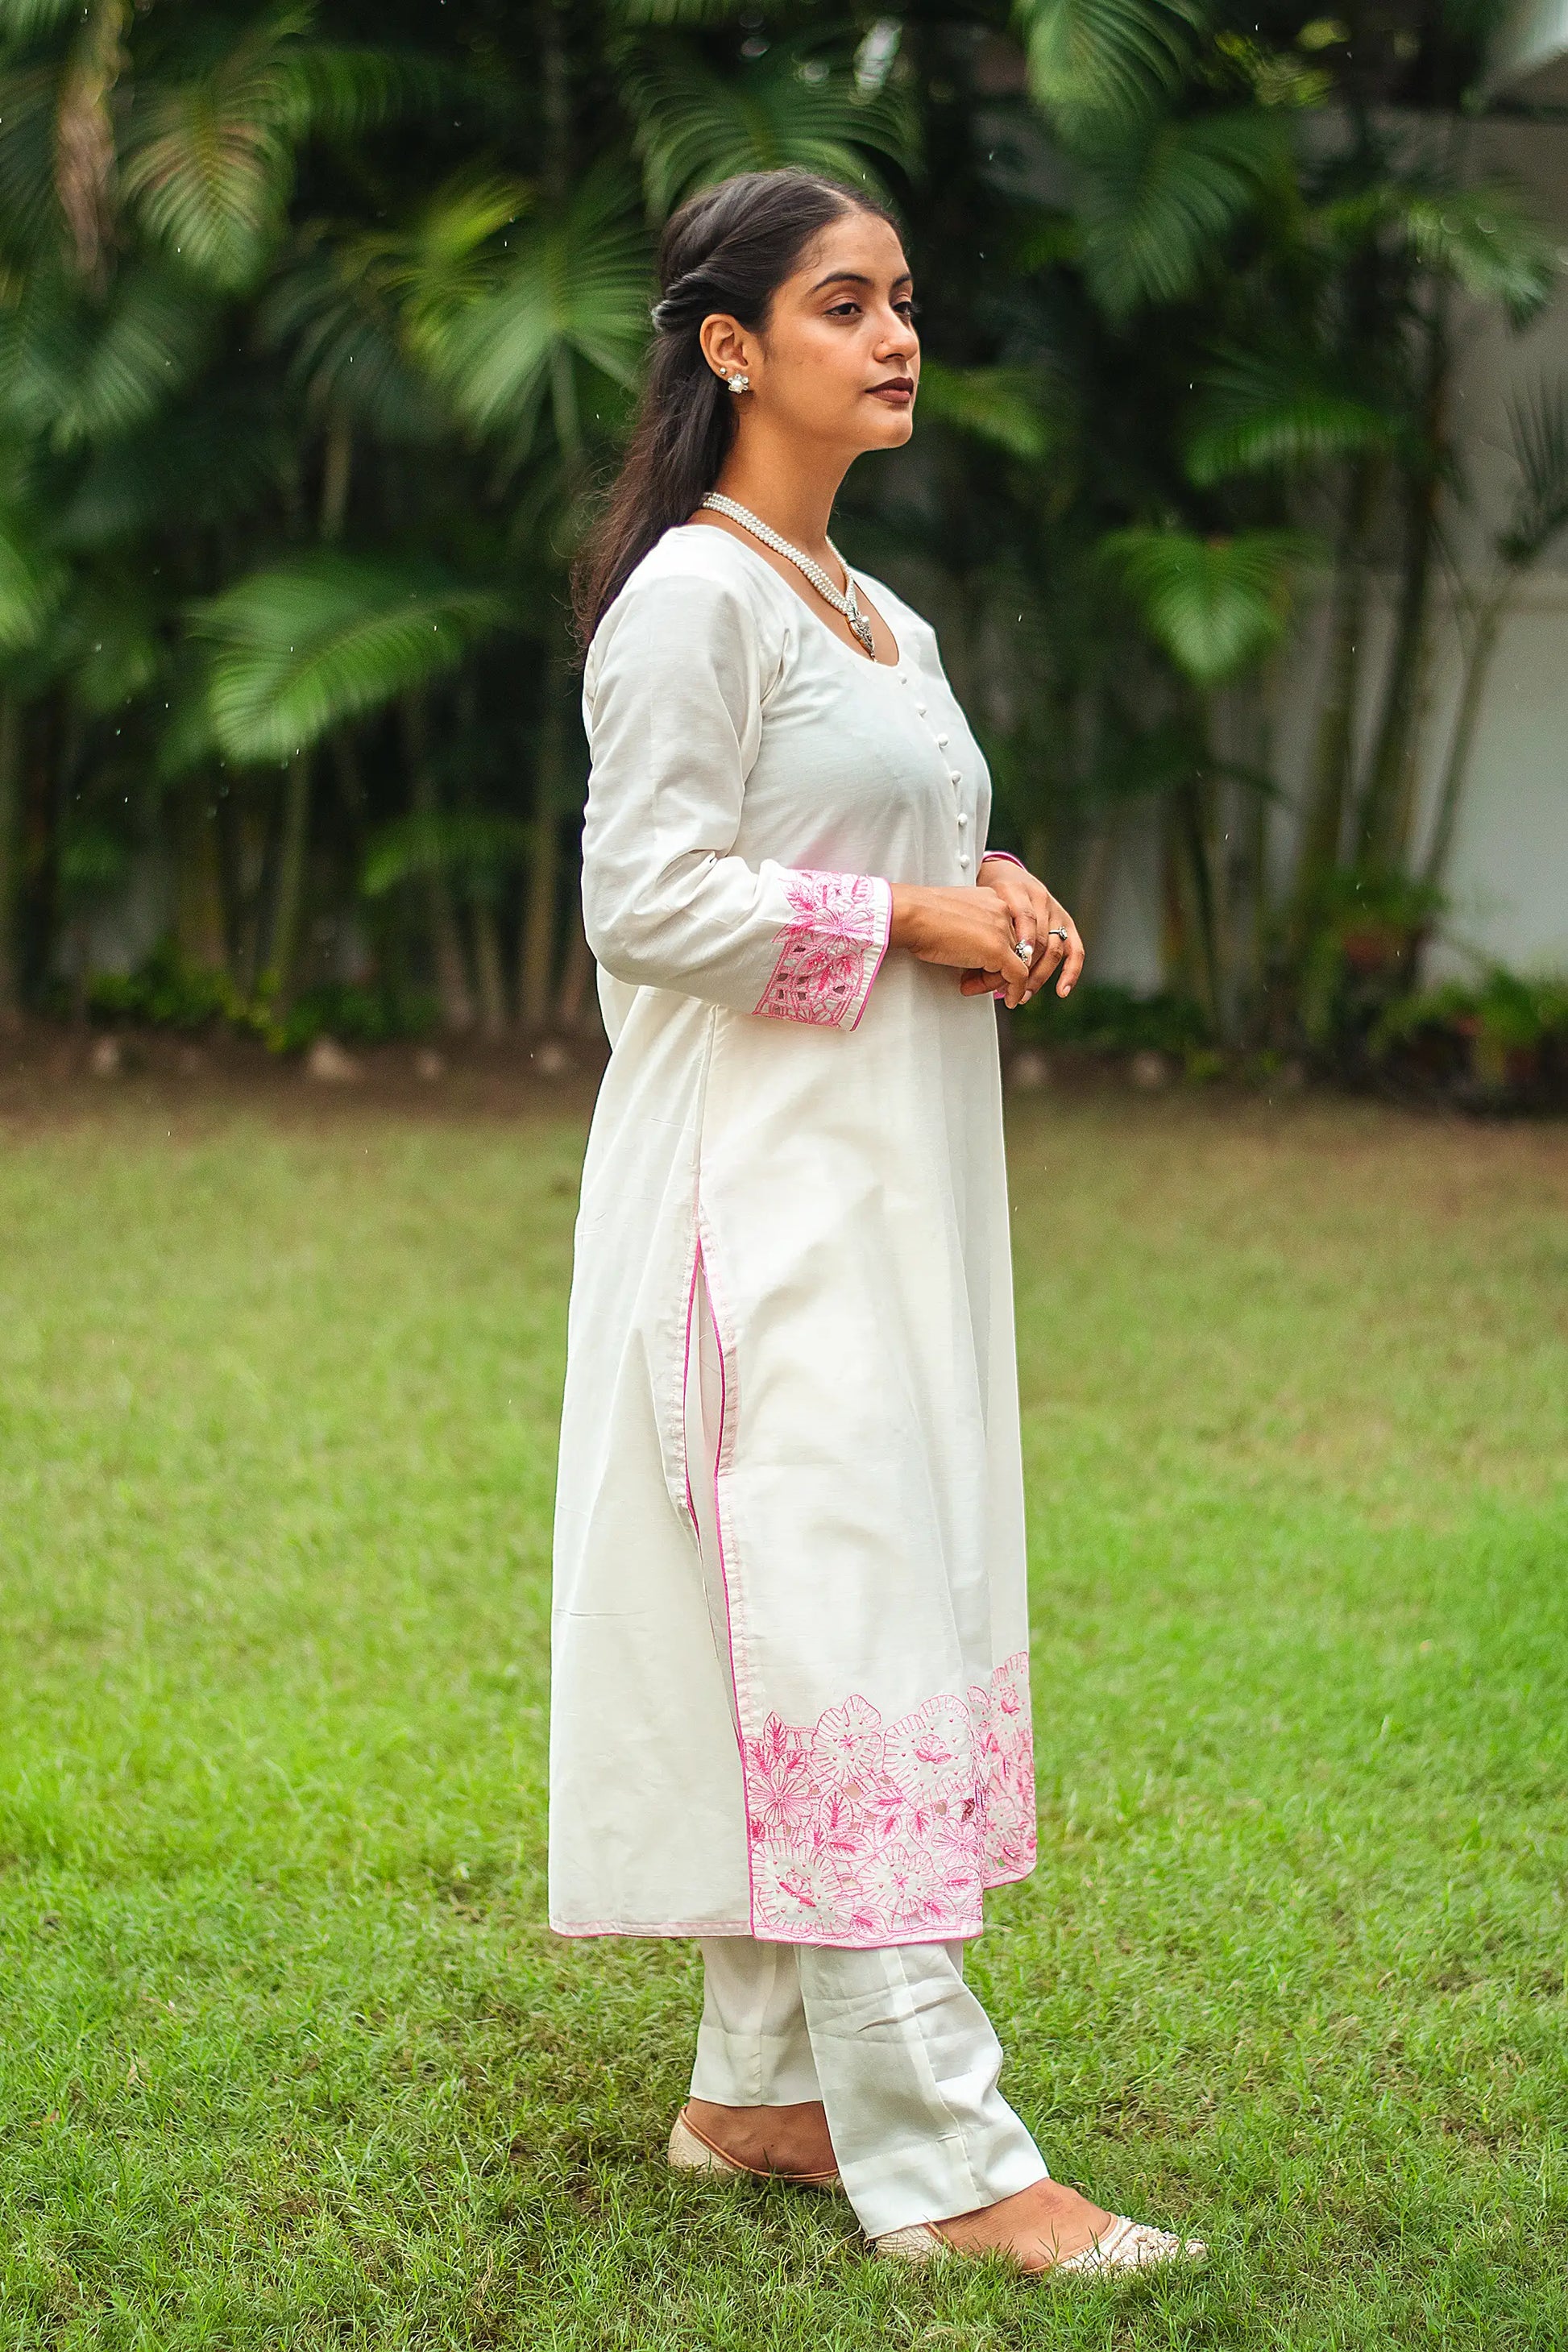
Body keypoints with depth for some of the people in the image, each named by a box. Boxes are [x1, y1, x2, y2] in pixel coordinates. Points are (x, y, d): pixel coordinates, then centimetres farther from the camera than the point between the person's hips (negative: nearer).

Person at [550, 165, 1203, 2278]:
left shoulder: (878, 619, 18)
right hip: (766, 1180, -10)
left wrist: (990, 897, 5)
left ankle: (761, 2088, 19)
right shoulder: (694, 596, -10)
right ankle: (936, 2153, -9)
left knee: (886, 1610, 10)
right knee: (838, 1622, -11)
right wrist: (900, 921, -14)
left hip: (894, 1189, 10)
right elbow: (650, 895, -17)